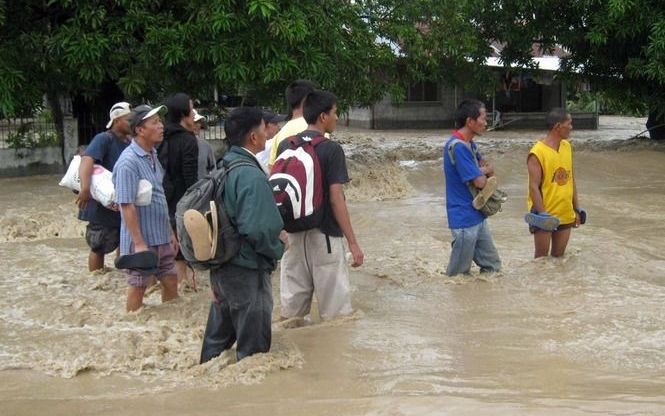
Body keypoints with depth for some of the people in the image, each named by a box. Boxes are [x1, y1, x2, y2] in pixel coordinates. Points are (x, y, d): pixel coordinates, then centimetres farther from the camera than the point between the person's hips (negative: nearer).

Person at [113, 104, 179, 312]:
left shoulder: (153, 156, 8)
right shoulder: (129, 162, -19)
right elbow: (127, 206, -21)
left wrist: (170, 232, 16)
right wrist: (139, 243, -22)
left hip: (161, 238, 8)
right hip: (142, 240, -8)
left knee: (170, 281, 15)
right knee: (138, 286, 5)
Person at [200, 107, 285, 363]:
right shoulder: (251, 175, -20)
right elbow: (257, 229, -28)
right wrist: (277, 249, -9)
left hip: (220, 265, 9)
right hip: (247, 271, -9)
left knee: (218, 338, 21)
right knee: (254, 346, 6)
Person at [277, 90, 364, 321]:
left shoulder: (285, 146, 6)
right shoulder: (331, 149, -12)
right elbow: (336, 198, -16)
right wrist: (353, 243, -13)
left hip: (293, 233, 6)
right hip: (323, 234, -6)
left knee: (292, 305, 13)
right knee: (335, 307, 2)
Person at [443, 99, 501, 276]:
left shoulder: (469, 144, 10)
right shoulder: (458, 146, -21)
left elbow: (489, 167, 17)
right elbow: (480, 182, -22)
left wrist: (483, 171, -7)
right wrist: (484, 173, 2)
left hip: (478, 216, 10)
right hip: (465, 219, -10)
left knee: (492, 265, 15)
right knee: (459, 275, 1)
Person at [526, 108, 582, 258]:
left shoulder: (567, 146, 6)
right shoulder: (537, 153, -17)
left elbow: (571, 179, 13)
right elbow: (534, 187, -18)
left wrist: (576, 209, 12)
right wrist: (542, 214, -21)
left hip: (565, 215, 6)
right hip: (545, 216, -6)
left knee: (559, 256, 15)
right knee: (542, 258, 4)